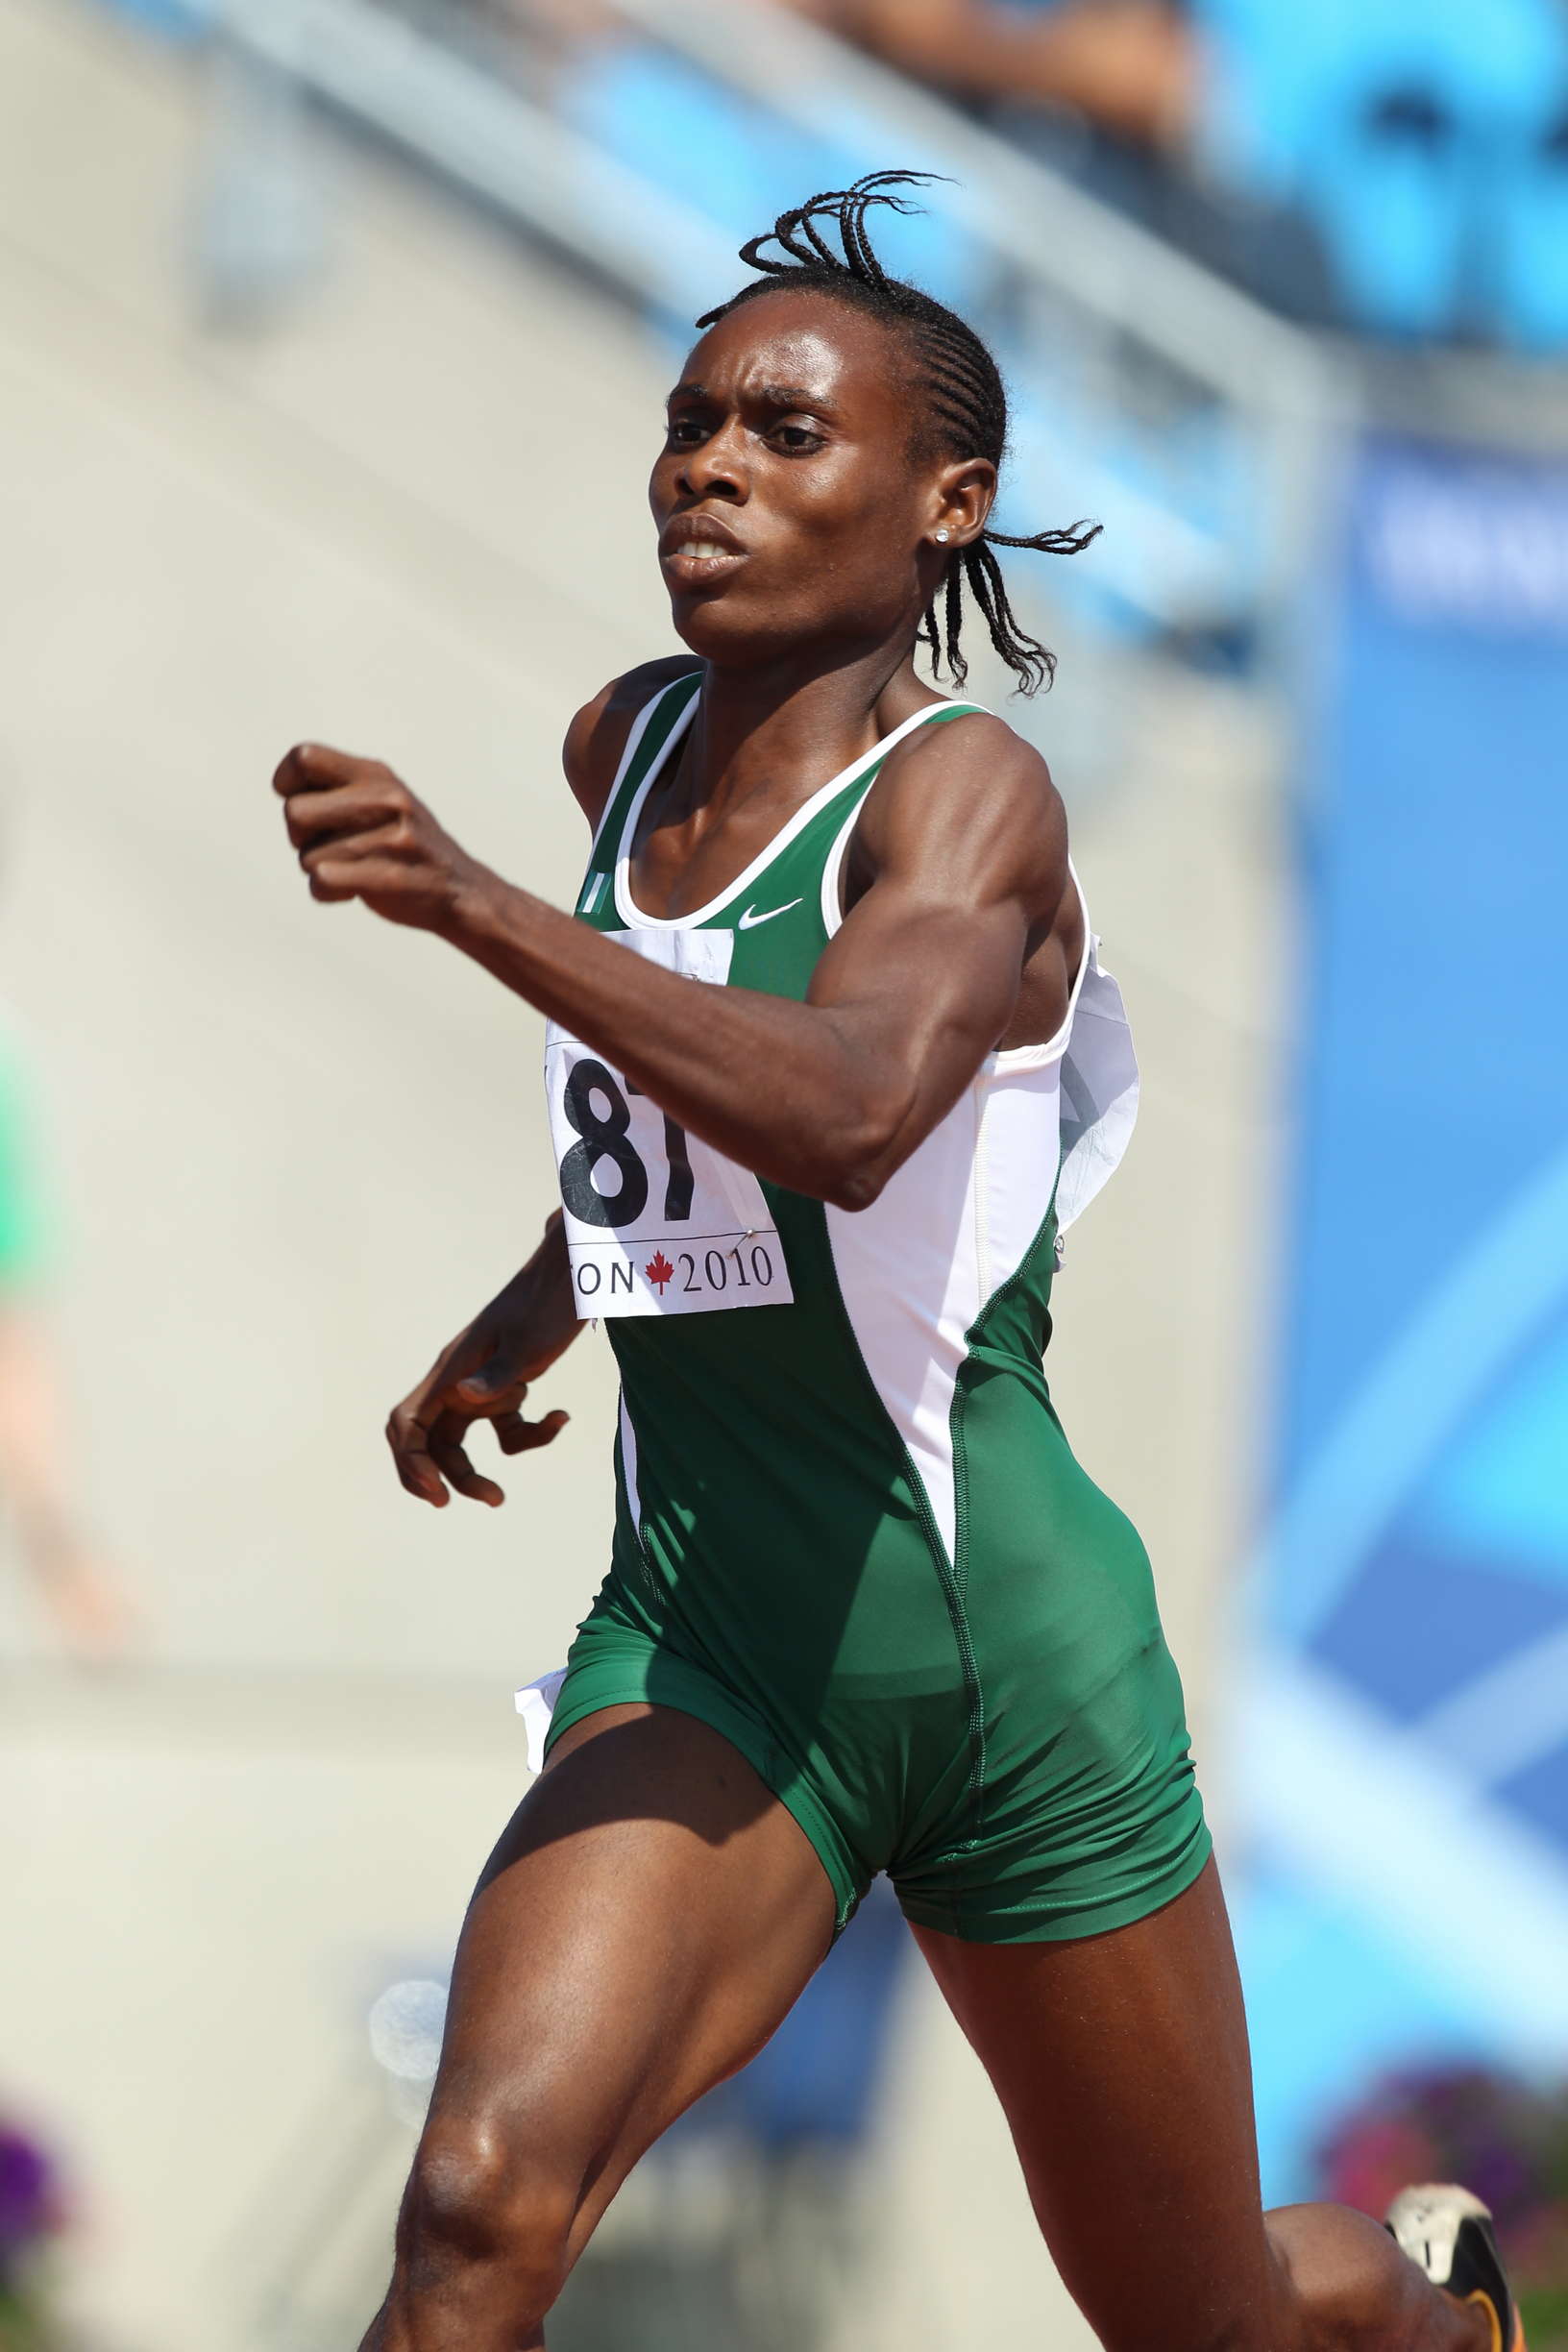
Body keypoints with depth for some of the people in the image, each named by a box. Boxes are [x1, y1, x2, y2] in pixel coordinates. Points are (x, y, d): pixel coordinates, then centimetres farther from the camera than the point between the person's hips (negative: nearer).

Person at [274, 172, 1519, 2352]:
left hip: (1001, 1661, -4)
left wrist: (474, 904, -46)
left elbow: (849, 1111, -36)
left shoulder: (967, 790, -14)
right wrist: (526, 1316, 23)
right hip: (698, 1655, 4)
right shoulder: (630, 748, 6)